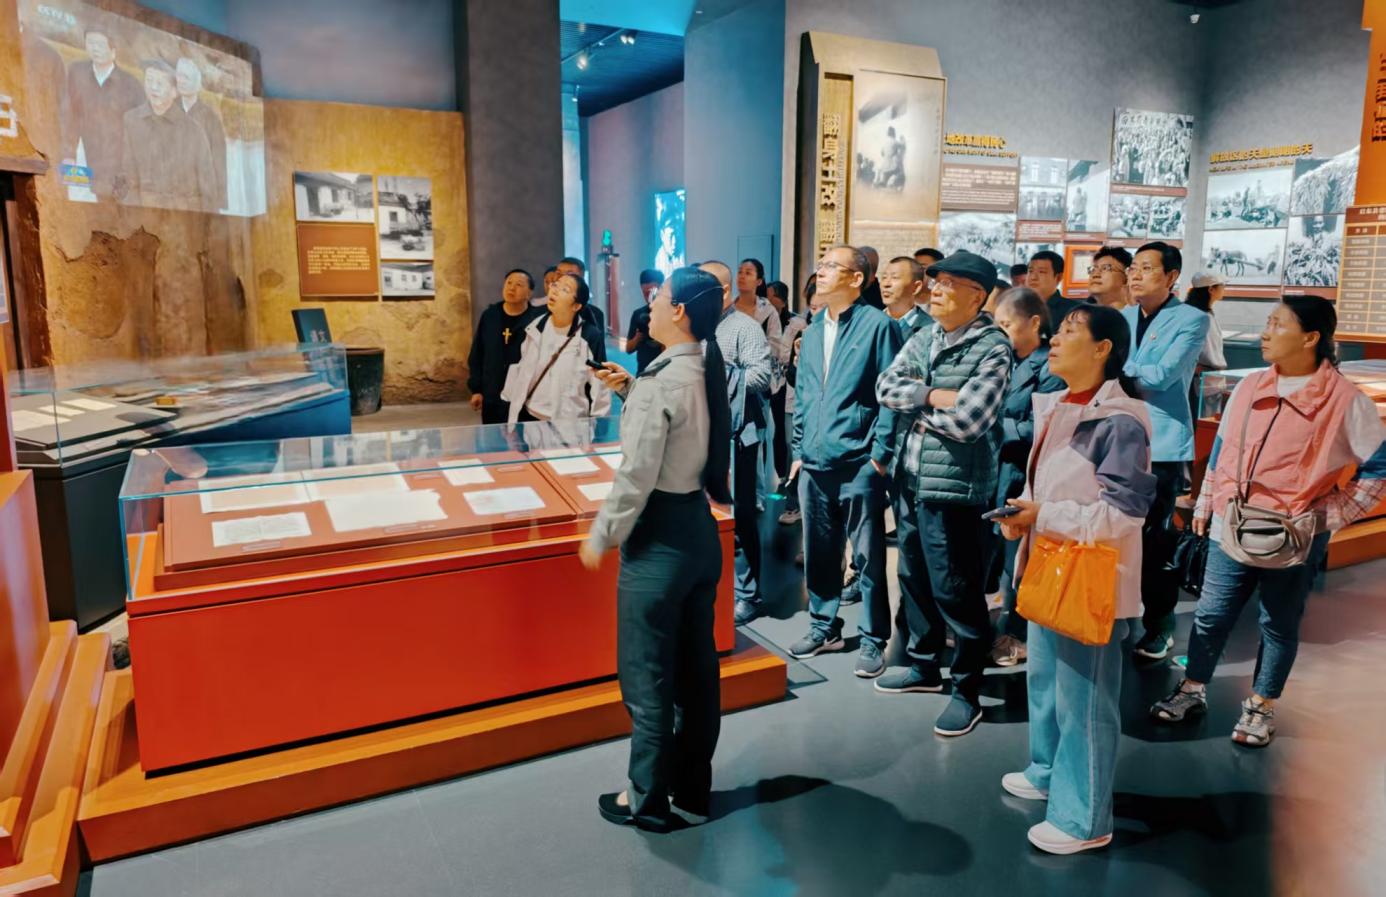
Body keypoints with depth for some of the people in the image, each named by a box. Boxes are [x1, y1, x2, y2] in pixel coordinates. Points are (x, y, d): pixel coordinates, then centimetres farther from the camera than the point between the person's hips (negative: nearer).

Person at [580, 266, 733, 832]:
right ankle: (692, 794, 32)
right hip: (700, 530, 9)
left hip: (658, 539, -9)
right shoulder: (708, 373, 6)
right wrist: (631, 391, 12)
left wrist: (601, 536, -8)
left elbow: (636, 478, -20)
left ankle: (647, 799, 24)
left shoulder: (660, 381, -20)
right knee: (696, 670, 17)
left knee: (646, 678, 7)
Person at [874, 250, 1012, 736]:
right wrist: (934, 394, -15)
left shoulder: (992, 348, -12)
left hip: (955, 485, -7)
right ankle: (923, 664, 37)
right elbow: (886, 386, -2)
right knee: (916, 578, 19)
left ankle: (967, 689, 17)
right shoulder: (922, 338, 10)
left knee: (954, 590, 1)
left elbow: (968, 420, -21)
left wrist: (917, 411, -7)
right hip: (912, 477, 7)